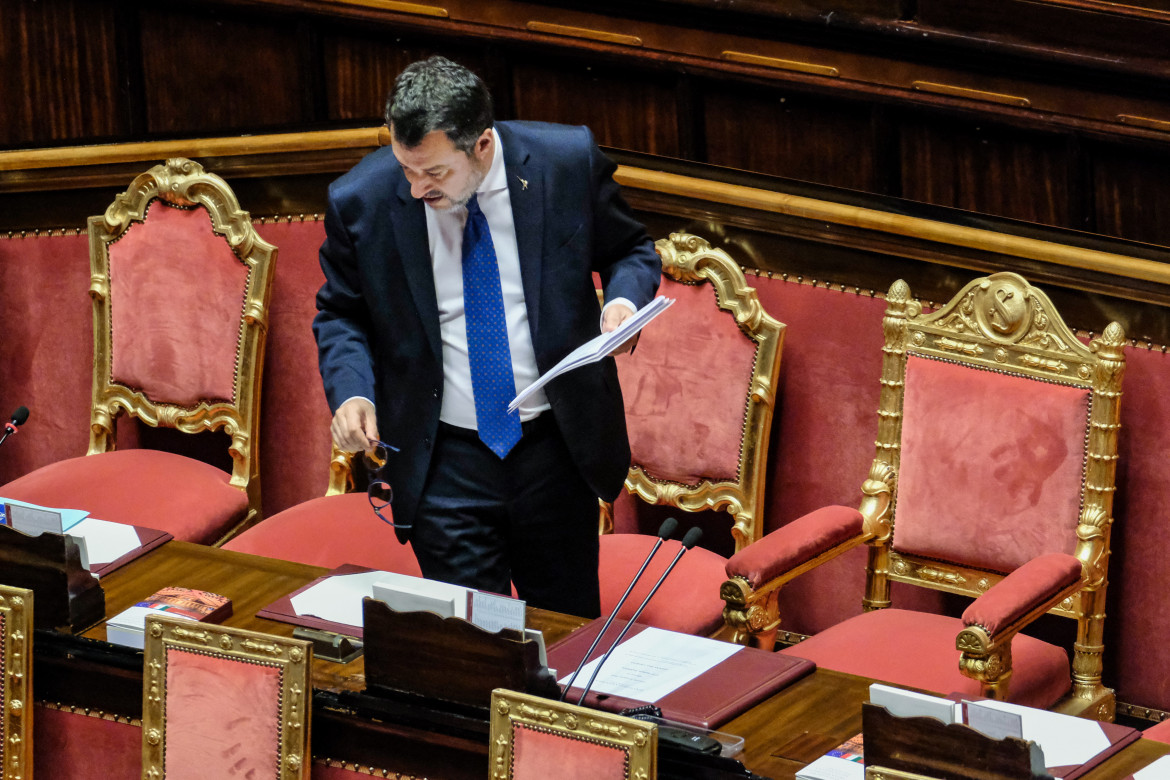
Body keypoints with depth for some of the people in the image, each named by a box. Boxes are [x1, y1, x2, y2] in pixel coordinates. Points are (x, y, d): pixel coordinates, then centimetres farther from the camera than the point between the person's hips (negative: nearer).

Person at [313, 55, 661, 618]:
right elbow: (340, 313, 5)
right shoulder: (362, 201, -11)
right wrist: (351, 390, -13)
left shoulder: (568, 162, -12)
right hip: (444, 461, -1)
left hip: (558, 447, 1)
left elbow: (631, 251, 5)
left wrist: (623, 299, -17)